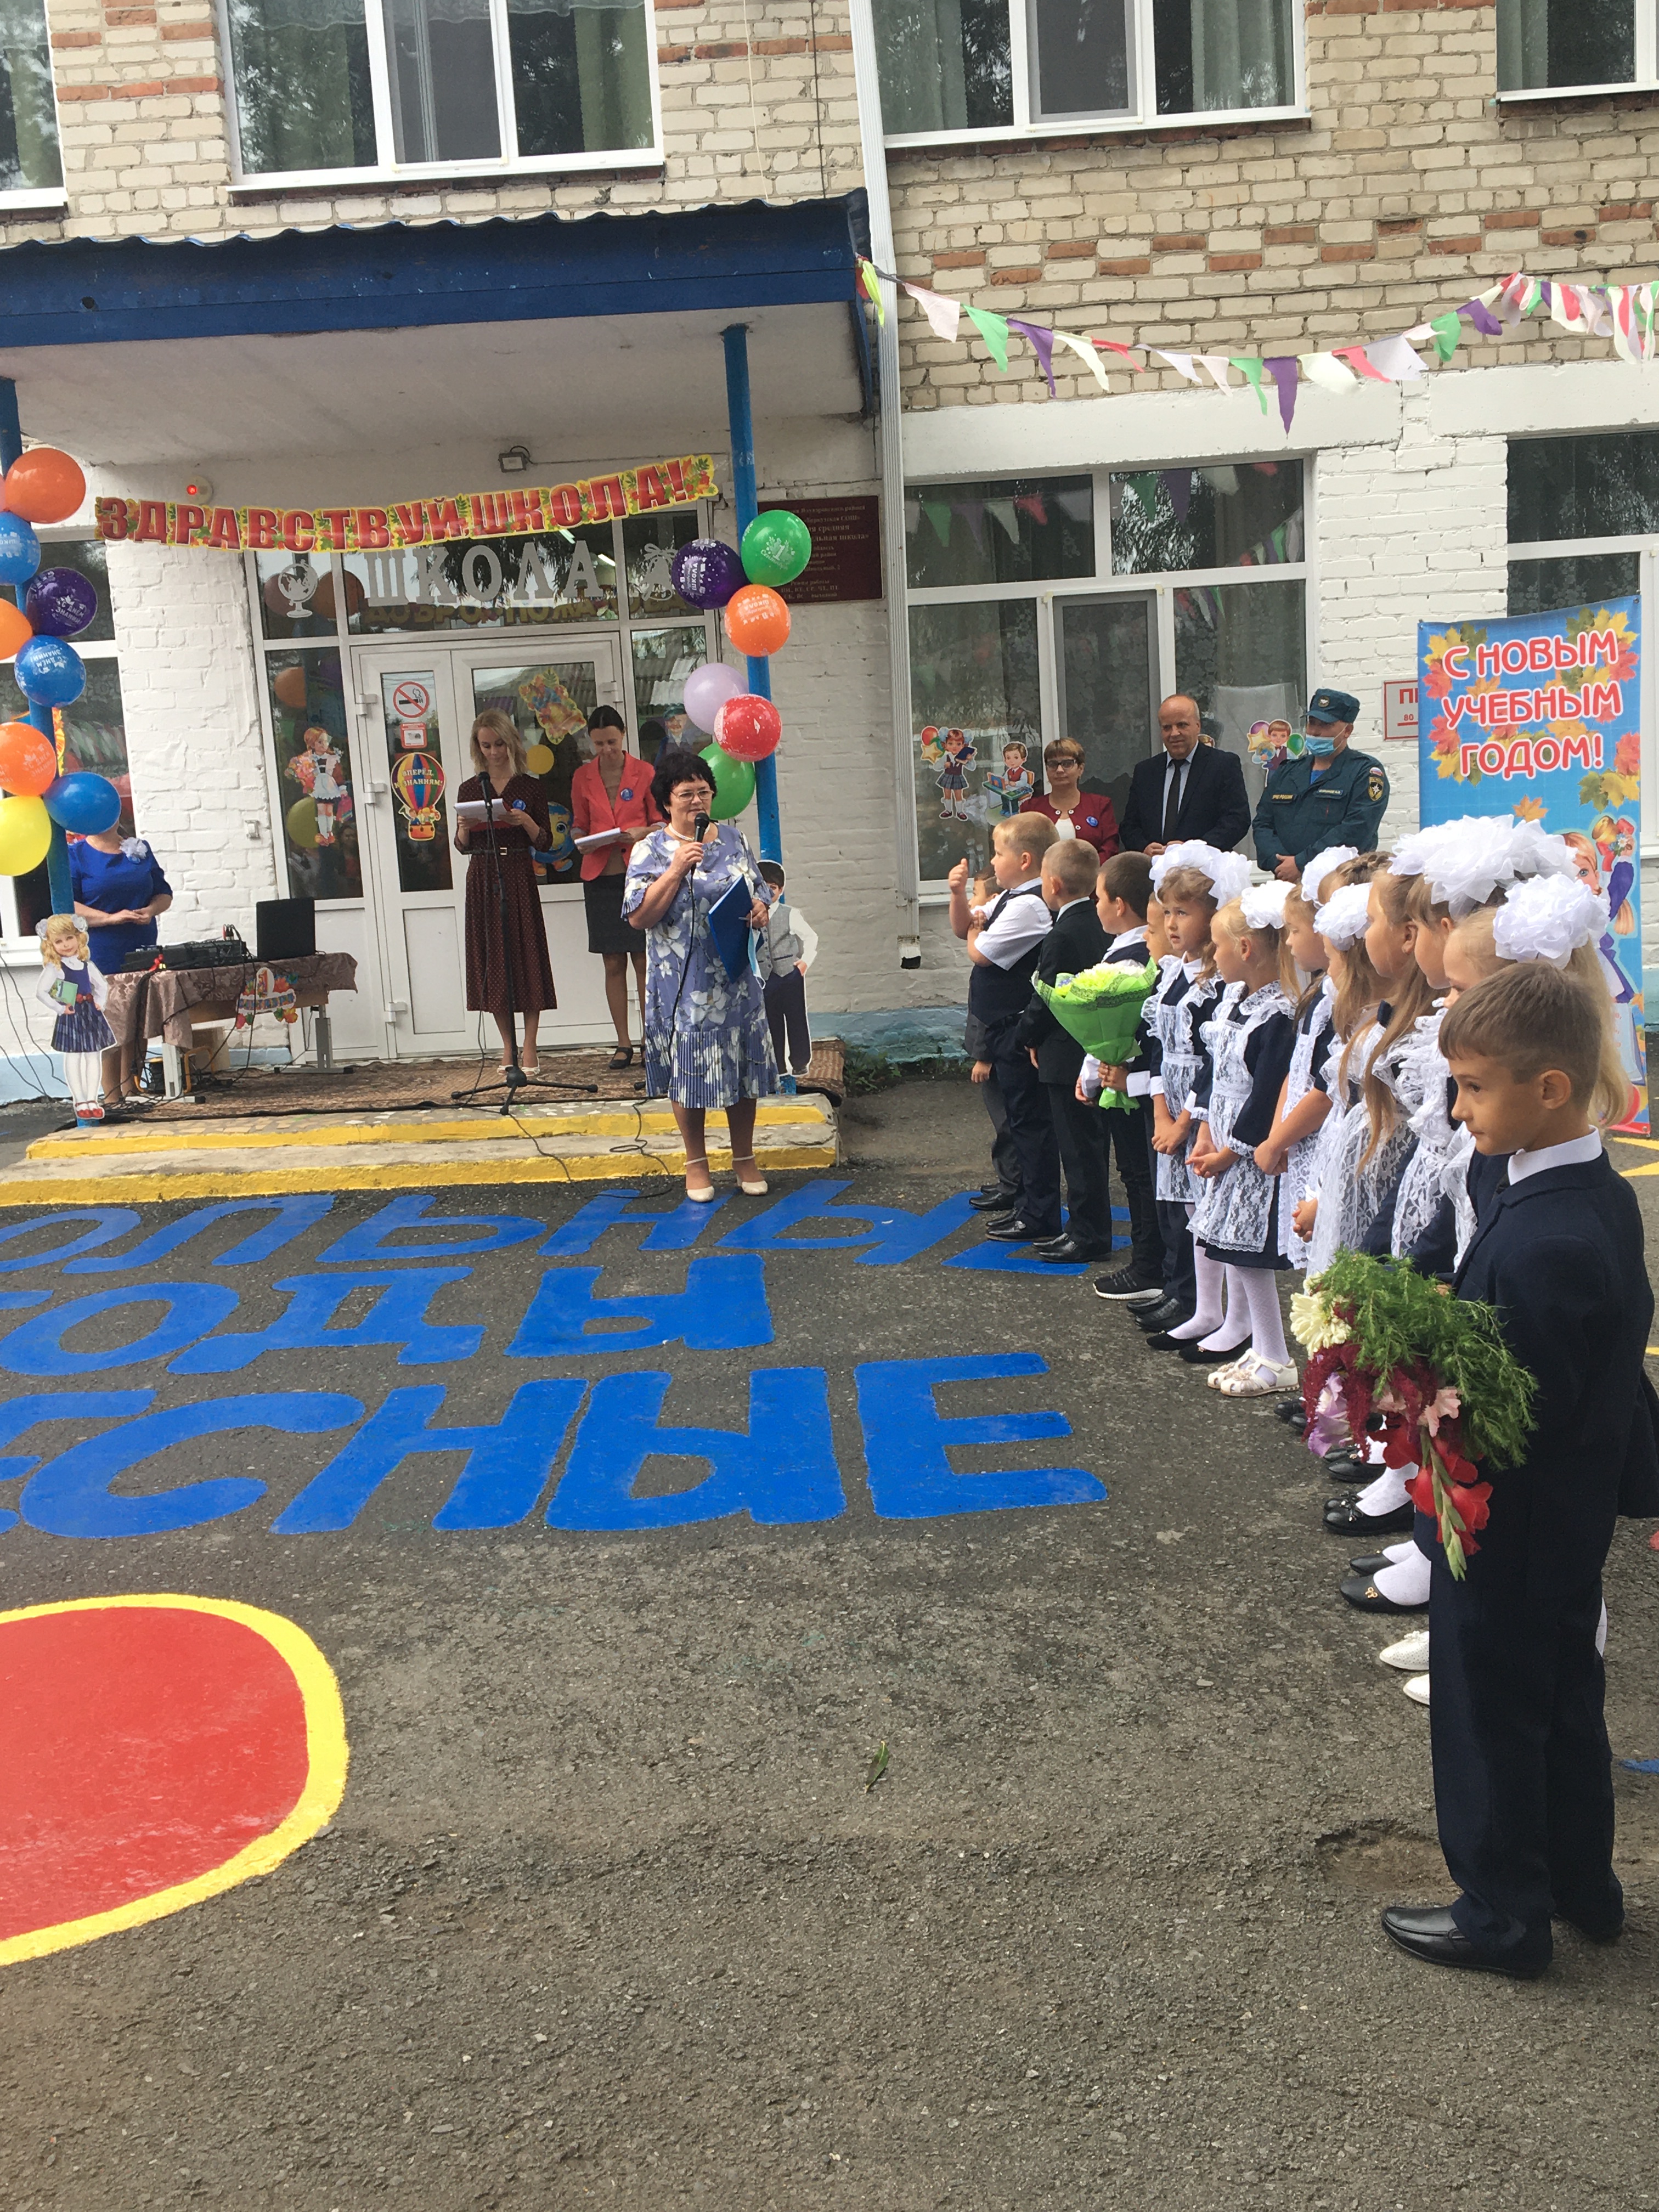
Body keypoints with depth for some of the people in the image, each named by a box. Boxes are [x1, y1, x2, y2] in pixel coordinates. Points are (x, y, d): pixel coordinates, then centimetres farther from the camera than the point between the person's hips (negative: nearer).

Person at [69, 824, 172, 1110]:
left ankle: (132, 1087, 20)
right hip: (100, 955, -4)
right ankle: (112, 1097, 0)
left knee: (140, 1023, 8)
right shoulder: (75, 855, 1)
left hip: (142, 951, 5)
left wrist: (151, 910, -7)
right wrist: (111, 917, -19)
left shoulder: (140, 849, 14)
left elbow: (164, 893, 15)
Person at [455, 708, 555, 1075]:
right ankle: (508, 1045, 13)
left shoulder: (530, 786, 4)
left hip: (518, 876, -2)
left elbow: (544, 841, 2)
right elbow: (462, 847, 9)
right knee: (491, 958, 4)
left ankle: (529, 1048, 0)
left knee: (526, 956, -4)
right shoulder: (469, 789, 9)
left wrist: (525, 821, -16)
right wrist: (464, 828, -12)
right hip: (482, 879, 2)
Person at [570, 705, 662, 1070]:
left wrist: (639, 833, -14)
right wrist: (584, 841, -7)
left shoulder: (643, 773, 2)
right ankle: (623, 1043, 9)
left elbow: (661, 823, 6)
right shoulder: (582, 777, 8)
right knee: (613, 963, 2)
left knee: (644, 960, -2)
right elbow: (579, 826, 15)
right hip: (600, 875, 2)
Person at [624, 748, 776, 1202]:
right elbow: (639, 917, -13)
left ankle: (744, 1158, 23)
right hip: (683, 983, -3)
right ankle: (696, 1163, 19)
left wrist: (760, 908, -6)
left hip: (736, 976, 4)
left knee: (743, 1064, 8)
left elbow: (758, 889, 17)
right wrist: (677, 870, -19)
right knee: (689, 1068, 4)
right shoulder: (651, 850, -4)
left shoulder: (733, 838, 8)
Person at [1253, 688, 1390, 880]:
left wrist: (1301, 864, -14)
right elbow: (1263, 824, 15)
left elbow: (1356, 832, -9)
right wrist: (1279, 864, -4)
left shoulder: (1366, 772, 5)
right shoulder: (1285, 773, 22)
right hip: (1286, 886, 4)